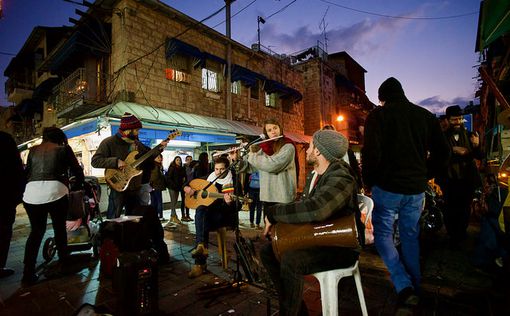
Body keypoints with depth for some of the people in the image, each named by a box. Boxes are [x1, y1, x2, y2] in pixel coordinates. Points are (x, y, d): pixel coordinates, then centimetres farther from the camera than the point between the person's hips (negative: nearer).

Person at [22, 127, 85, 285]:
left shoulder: (33, 150, 18)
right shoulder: (63, 149, 8)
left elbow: (27, 171, 19)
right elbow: (77, 171, 9)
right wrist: (78, 185, 27)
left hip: (31, 193, 3)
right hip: (54, 191, -3)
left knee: (36, 231, 16)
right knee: (60, 229, 15)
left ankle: (28, 273, 14)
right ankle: (64, 263, 29)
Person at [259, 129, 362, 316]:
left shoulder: (341, 179, -26)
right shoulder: (314, 175, 6)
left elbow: (314, 209, -43)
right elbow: (304, 205, 13)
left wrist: (273, 212, -29)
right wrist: (279, 220, -5)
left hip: (341, 247, -9)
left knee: (290, 260, -32)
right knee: (268, 251, 3)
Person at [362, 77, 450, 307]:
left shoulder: (378, 115, -6)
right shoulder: (425, 115, 9)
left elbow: (371, 153, -16)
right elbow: (442, 152, 10)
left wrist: (368, 182, -3)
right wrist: (423, 176, 19)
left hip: (387, 187, -5)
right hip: (416, 189, 5)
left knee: (383, 234, 10)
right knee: (410, 236, 18)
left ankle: (404, 287, 0)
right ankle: (414, 288, 30)